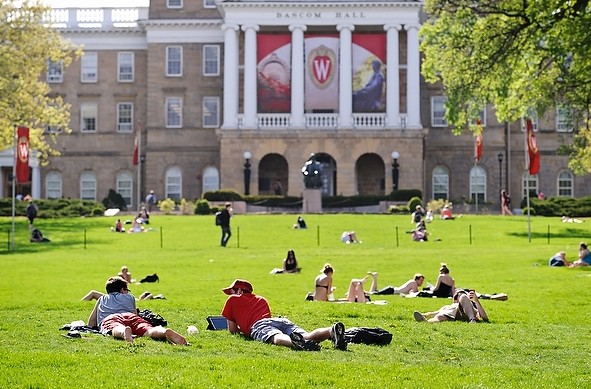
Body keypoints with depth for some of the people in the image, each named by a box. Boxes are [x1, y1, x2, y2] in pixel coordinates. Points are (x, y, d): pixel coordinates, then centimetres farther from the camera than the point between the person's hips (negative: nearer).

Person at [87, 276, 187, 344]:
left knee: (117, 330, -36)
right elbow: (135, 314, 52)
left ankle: (124, 331, -74)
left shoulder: (102, 299, 40)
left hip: (108, 319, -1)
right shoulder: (129, 297, 39)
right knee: (147, 330, -27)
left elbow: (91, 324, 44)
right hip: (129, 316, 1)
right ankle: (165, 332, -61)